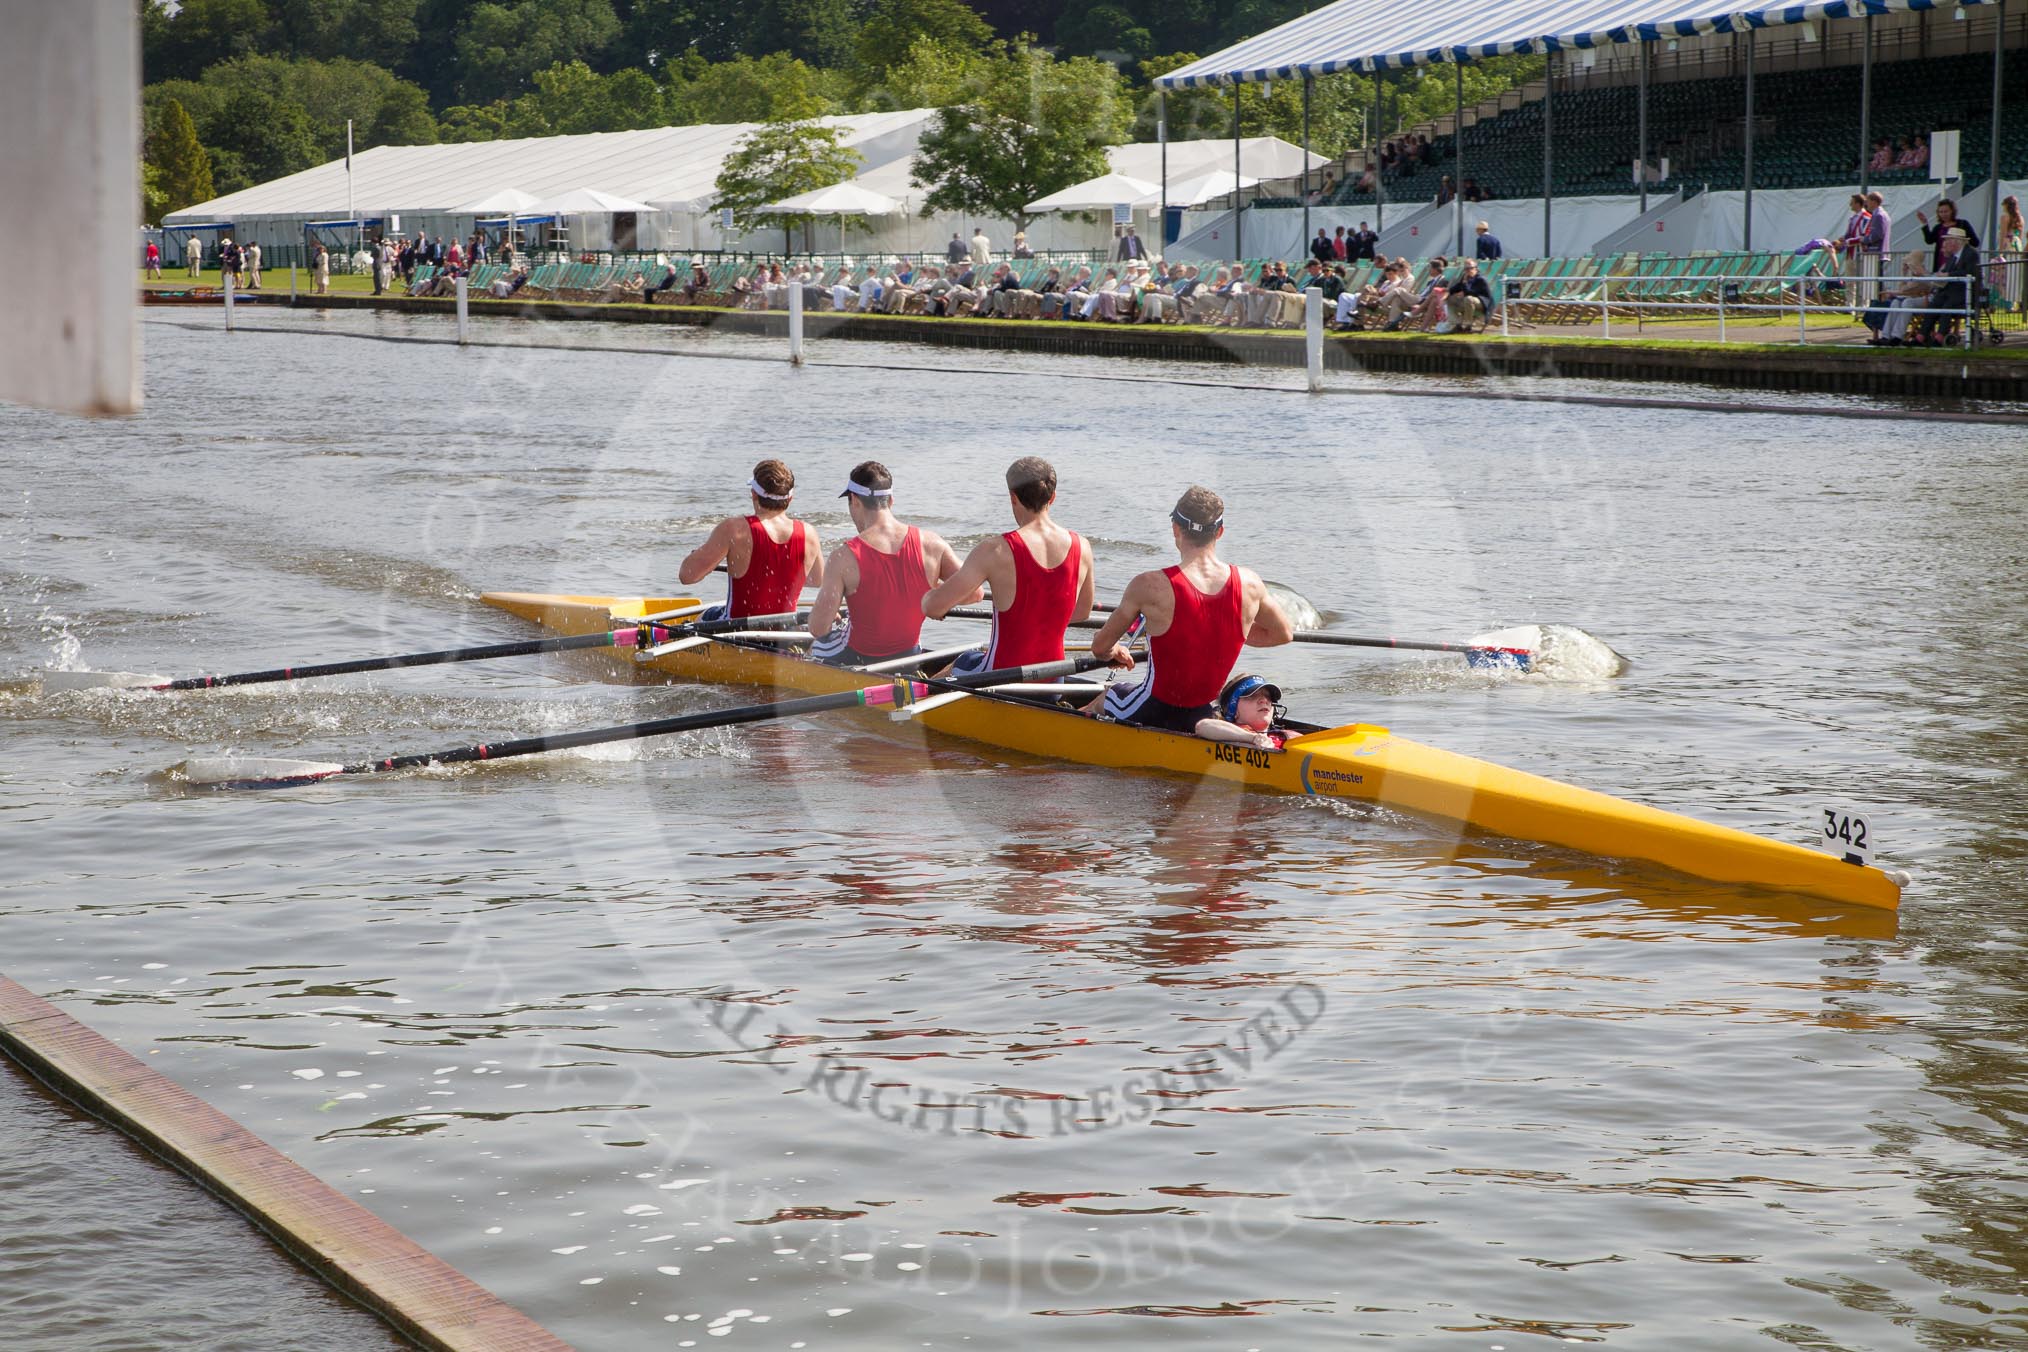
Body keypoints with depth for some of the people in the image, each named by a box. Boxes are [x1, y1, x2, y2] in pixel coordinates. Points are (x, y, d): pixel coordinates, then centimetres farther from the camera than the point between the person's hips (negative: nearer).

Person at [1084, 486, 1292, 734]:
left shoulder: (1150, 586, -22)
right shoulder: (1249, 583, -11)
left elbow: (1100, 647, -10)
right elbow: (1283, 633, 8)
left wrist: (1114, 653, 14)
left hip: (1152, 717, -3)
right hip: (1202, 719, 3)